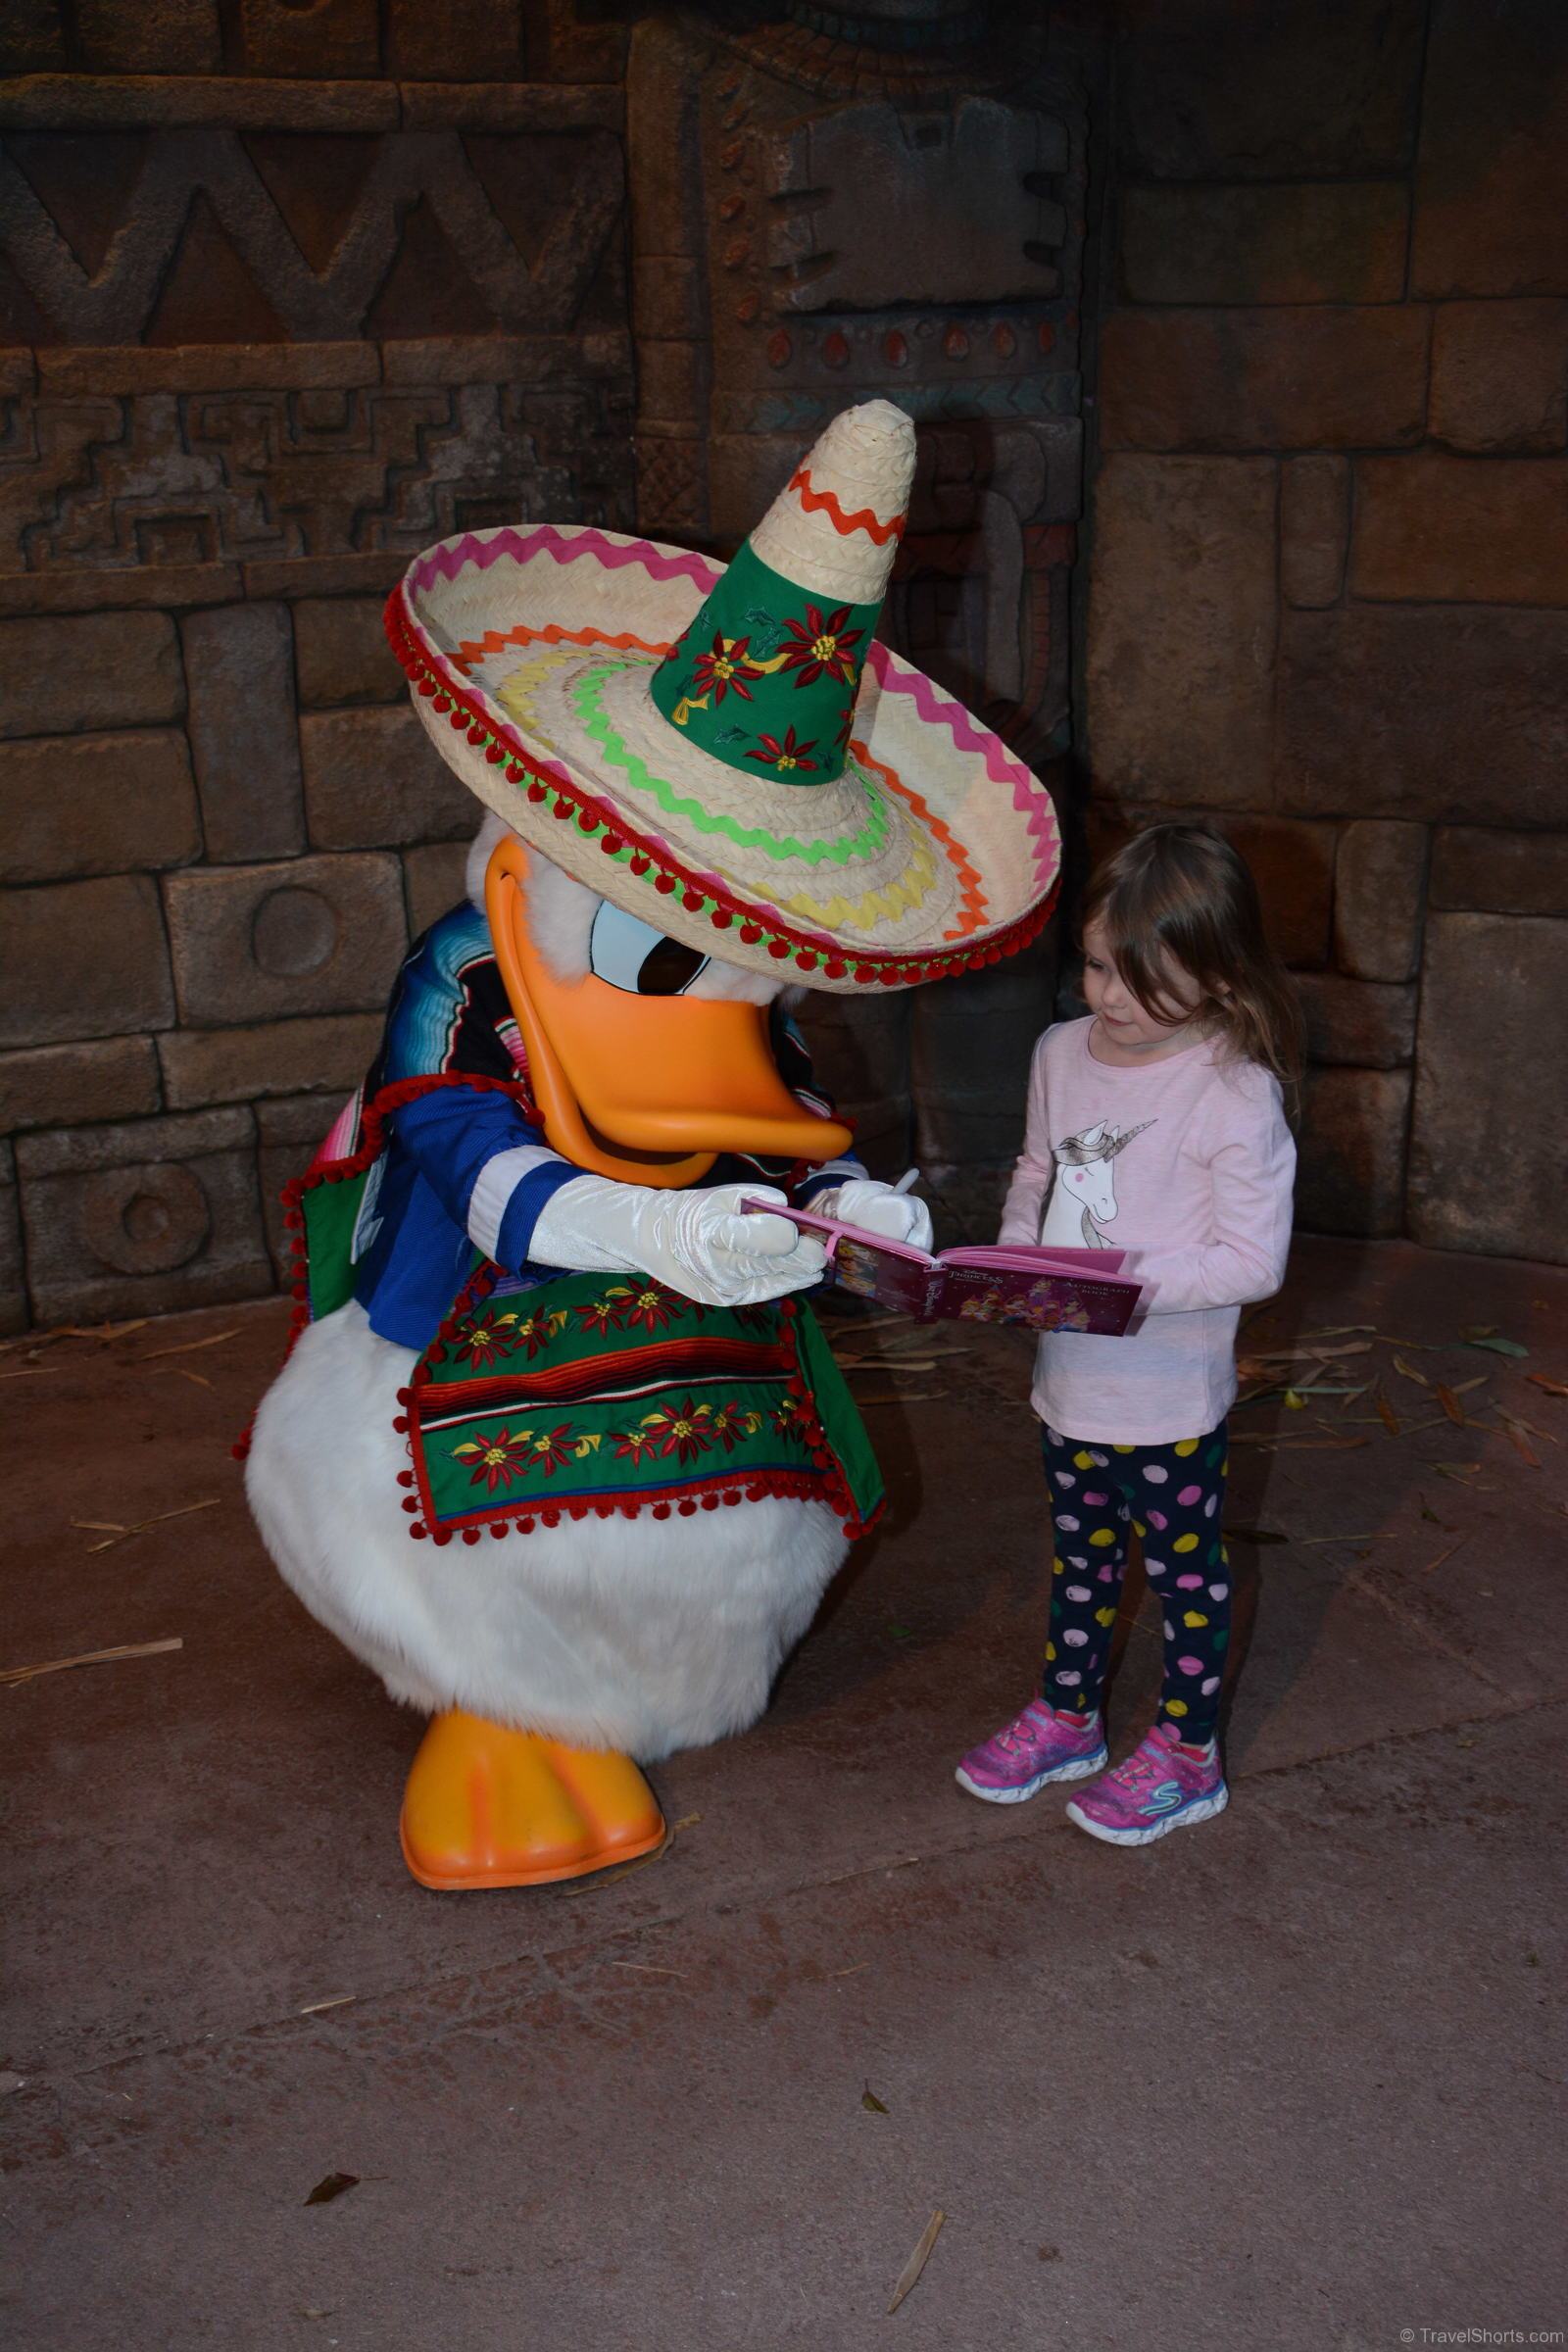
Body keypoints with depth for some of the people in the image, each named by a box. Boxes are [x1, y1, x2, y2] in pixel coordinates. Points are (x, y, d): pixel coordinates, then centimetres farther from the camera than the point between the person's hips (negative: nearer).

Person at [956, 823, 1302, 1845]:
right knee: (1081, 1555, 24)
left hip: (1172, 1396, -6)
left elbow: (1255, 1260, -21)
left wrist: (1128, 1281, -29)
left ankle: (1187, 1754, 32)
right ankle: (1067, 1718, 44)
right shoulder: (1062, 1052, -1)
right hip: (1070, 1376, 6)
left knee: (1187, 1573, 14)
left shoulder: (1238, 1094, -20)